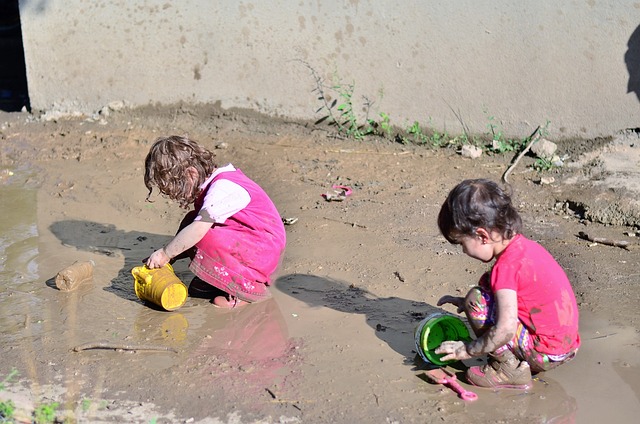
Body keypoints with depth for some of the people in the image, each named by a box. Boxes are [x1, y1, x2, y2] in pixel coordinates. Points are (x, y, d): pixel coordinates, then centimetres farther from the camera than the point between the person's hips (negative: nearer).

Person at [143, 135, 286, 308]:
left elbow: (200, 229, -33)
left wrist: (165, 253, -23)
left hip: (265, 250, -10)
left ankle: (251, 288, -15)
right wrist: (166, 255, 3)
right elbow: (195, 225, 11)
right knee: (190, 222, 0)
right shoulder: (211, 183, 6)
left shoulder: (223, 189, -24)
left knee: (208, 238, -30)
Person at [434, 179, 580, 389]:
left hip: (546, 355, -10)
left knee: (476, 301, -12)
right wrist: (466, 301, 18)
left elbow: (505, 330, -28)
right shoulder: (523, 245, 5)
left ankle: (510, 369, -4)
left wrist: (467, 350, -14)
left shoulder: (506, 266, -22)